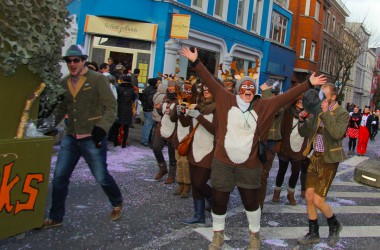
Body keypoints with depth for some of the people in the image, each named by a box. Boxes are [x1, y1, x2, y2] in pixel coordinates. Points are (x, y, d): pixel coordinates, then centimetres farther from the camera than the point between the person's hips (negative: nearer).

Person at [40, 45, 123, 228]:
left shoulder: (97, 79, -8)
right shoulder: (64, 83, 9)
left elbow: (111, 106, -10)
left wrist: (101, 128, -22)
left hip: (93, 139, -5)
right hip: (71, 139, 5)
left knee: (101, 177, 4)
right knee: (59, 177, 6)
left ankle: (117, 204, 33)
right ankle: (55, 217, 23)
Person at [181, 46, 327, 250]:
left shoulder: (263, 106, 0)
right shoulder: (226, 100, -2)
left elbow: (286, 97, -1)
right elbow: (209, 81, -5)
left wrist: (308, 84, -4)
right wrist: (195, 62, -10)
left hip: (249, 165, 0)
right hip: (222, 162, 0)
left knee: (251, 202, 12)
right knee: (218, 201, 11)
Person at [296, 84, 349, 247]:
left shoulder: (341, 113, -10)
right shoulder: (316, 111, 4)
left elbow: (337, 134, -28)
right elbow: (304, 133, 8)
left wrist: (326, 113, -27)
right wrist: (302, 120, -11)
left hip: (329, 160, -5)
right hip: (315, 157, 6)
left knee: (318, 201, -6)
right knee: (309, 197, 7)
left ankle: (334, 225, 24)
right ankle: (313, 234, 24)